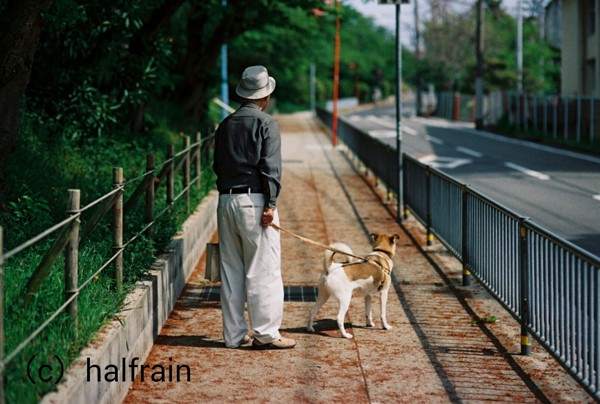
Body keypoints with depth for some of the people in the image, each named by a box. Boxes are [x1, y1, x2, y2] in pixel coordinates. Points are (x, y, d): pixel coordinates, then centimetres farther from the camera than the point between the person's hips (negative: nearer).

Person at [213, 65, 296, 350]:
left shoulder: (225, 124, 14)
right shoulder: (265, 123, -5)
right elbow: (270, 167, -13)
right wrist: (270, 204, -15)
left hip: (226, 200, 6)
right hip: (254, 200, -6)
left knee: (231, 270, 9)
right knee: (263, 270, -3)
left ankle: (234, 334, 12)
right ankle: (265, 333, -4)